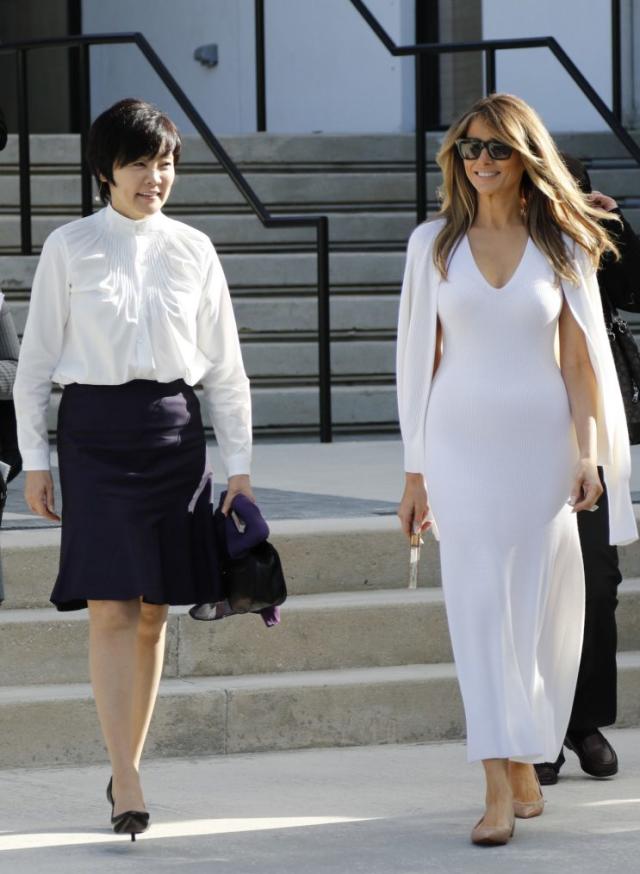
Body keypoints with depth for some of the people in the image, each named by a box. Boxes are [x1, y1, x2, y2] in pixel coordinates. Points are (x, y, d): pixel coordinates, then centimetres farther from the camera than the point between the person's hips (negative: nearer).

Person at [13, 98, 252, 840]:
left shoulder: (193, 251, 7)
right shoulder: (69, 250, 1)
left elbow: (223, 364, 10)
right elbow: (37, 359, 4)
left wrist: (238, 463, 7)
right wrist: (34, 458, 0)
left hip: (173, 430, 3)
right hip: (96, 430, -3)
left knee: (154, 612, 5)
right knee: (111, 607, -10)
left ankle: (129, 765, 17)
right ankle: (126, 782, -14)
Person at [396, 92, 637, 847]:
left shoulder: (560, 245, 4)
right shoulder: (434, 244, 5)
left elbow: (579, 359, 4)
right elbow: (421, 358, 6)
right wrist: (415, 470, 5)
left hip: (540, 441, 0)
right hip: (462, 442, 0)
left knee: (536, 606, 2)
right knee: (479, 603, -8)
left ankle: (524, 763, 16)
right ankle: (501, 787, -12)